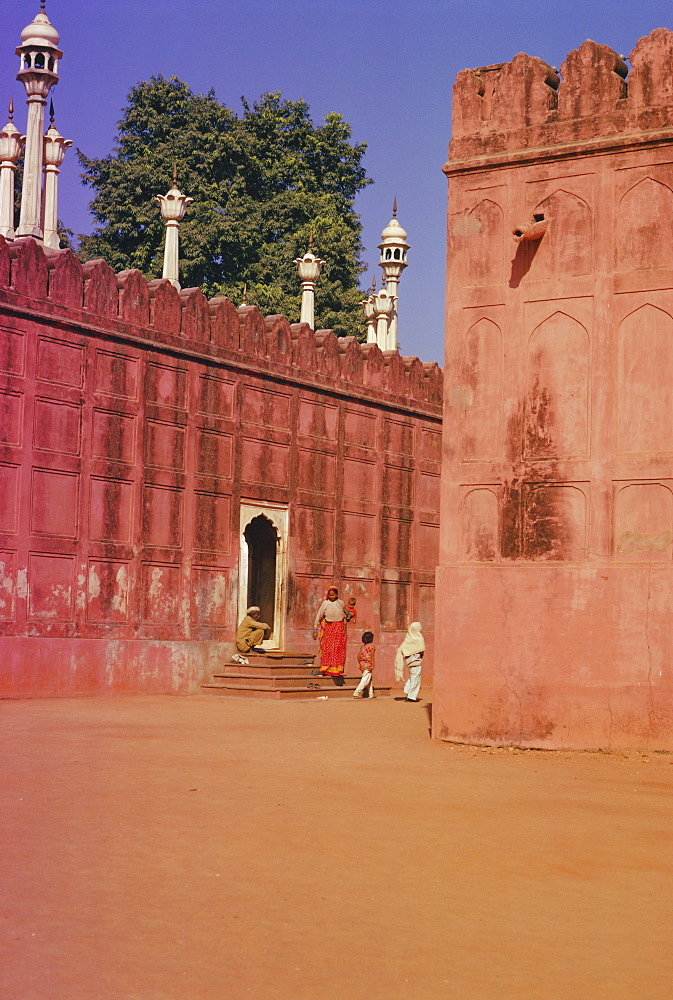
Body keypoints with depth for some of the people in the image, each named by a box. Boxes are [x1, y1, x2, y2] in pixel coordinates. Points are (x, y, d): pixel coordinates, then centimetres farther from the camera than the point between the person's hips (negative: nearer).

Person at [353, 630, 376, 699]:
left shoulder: (362, 646, 9)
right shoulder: (372, 646, -8)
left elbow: (359, 656, 6)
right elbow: (372, 657, -13)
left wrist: (360, 664, 16)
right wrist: (372, 666, -11)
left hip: (363, 665, 7)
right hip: (368, 665, -7)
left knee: (369, 680, 17)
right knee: (365, 680, -4)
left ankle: (371, 694, 21)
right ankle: (356, 693, -12)